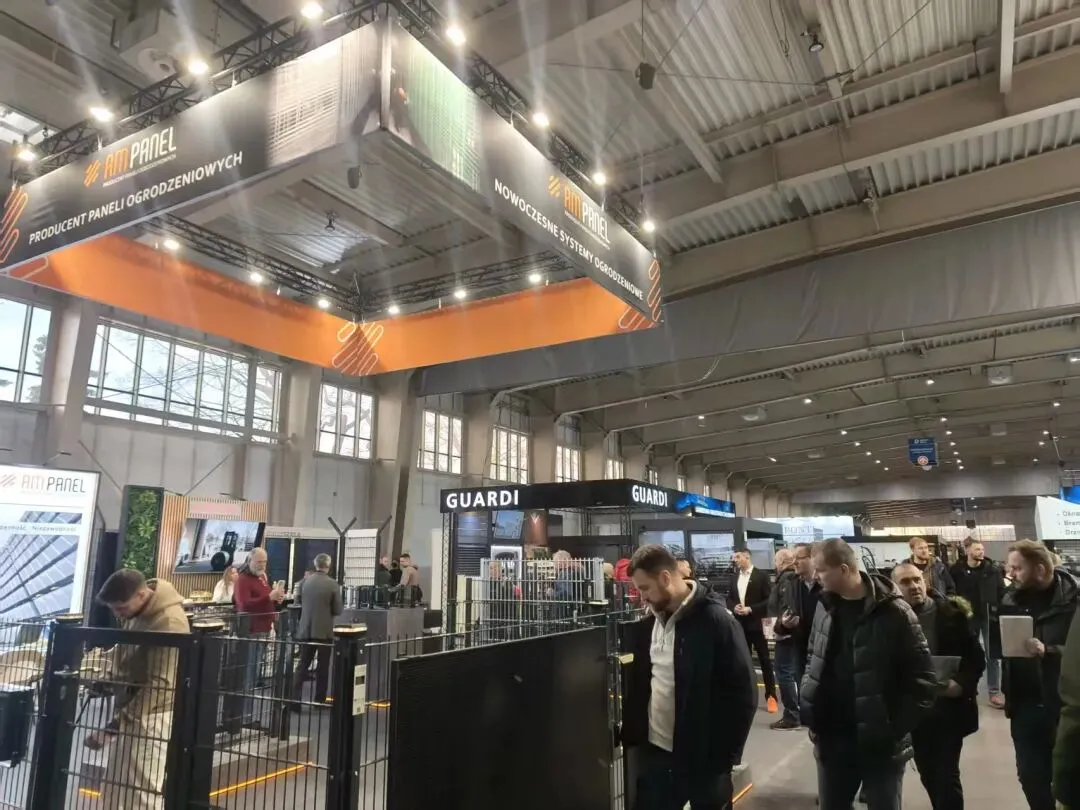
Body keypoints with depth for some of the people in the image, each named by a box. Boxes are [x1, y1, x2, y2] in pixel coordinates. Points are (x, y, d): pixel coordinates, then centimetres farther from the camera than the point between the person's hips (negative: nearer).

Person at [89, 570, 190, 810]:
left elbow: (160, 686, -27)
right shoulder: (136, 611, 1)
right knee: (115, 788, 19)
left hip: (149, 716, -9)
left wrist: (112, 727, -26)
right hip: (129, 710, 9)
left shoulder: (168, 622, -27)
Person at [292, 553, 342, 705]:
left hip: (306, 630, 3)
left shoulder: (305, 581, -3)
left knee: (302, 665, 11)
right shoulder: (333, 585, -13)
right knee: (323, 667, 8)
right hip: (324, 631, -3)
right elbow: (338, 611, -8)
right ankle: (319, 701, 13)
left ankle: (294, 698, 4)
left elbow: (298, 601, 12)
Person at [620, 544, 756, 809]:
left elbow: (743, 693, -13)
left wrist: (727, 755, -12)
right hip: (654, 753, 5)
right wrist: (631, 735, 7)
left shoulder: (716, 621, -16)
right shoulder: (648, 625, 2)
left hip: (704, 758, -5)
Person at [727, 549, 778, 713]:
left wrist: (751, 609, -17)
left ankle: (771, 697, 8)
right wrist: (734, 607, -6)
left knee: (765, 661, 2)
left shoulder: (761, 575, -6)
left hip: (757, 624, -5)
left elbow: (769, 600, -10)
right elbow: (729, 598, 16)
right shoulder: (735, 577, 11)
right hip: (740, 624, 5)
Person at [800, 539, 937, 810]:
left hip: (880, 743, -5)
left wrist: (896, 729, -14)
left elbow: (923, 680, -13)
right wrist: (809, 712, 5)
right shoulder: (825, 607, 2)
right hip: (831, 738, 5)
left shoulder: (893, 613, -15)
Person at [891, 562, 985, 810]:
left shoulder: (953, 613, -7)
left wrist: (962, 685, -19)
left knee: (947, 776, 1)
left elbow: (977, 658, -5)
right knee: (929, 776, 17)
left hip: (949, 709, -2)